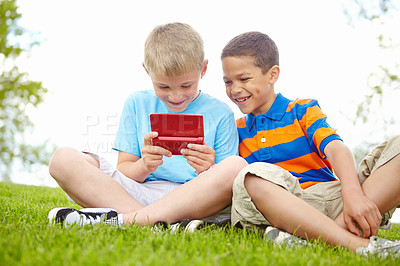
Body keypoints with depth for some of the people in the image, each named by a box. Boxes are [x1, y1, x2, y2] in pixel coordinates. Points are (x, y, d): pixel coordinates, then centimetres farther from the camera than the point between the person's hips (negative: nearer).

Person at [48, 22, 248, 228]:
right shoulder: (137, 104, 13)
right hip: (135, 193, 2)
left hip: (194, 201, -1)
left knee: (236, 166, -32)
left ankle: (121, 220, -29)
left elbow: (226, 181, 2)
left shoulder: (220, 114, 7)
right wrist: (144, 167, -13)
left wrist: (209, 172, -21)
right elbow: (123, 172, 10)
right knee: (64, 159, -16)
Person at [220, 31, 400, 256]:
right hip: (282, 208, 0)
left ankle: (337, 227, -36)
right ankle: (360, 245, -39)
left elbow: (336, 149, -6)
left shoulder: (303, 111, 13)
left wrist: (353, 193, -25)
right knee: (252, 178, -35)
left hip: (330, 199, 1)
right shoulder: (237, 131, 19)